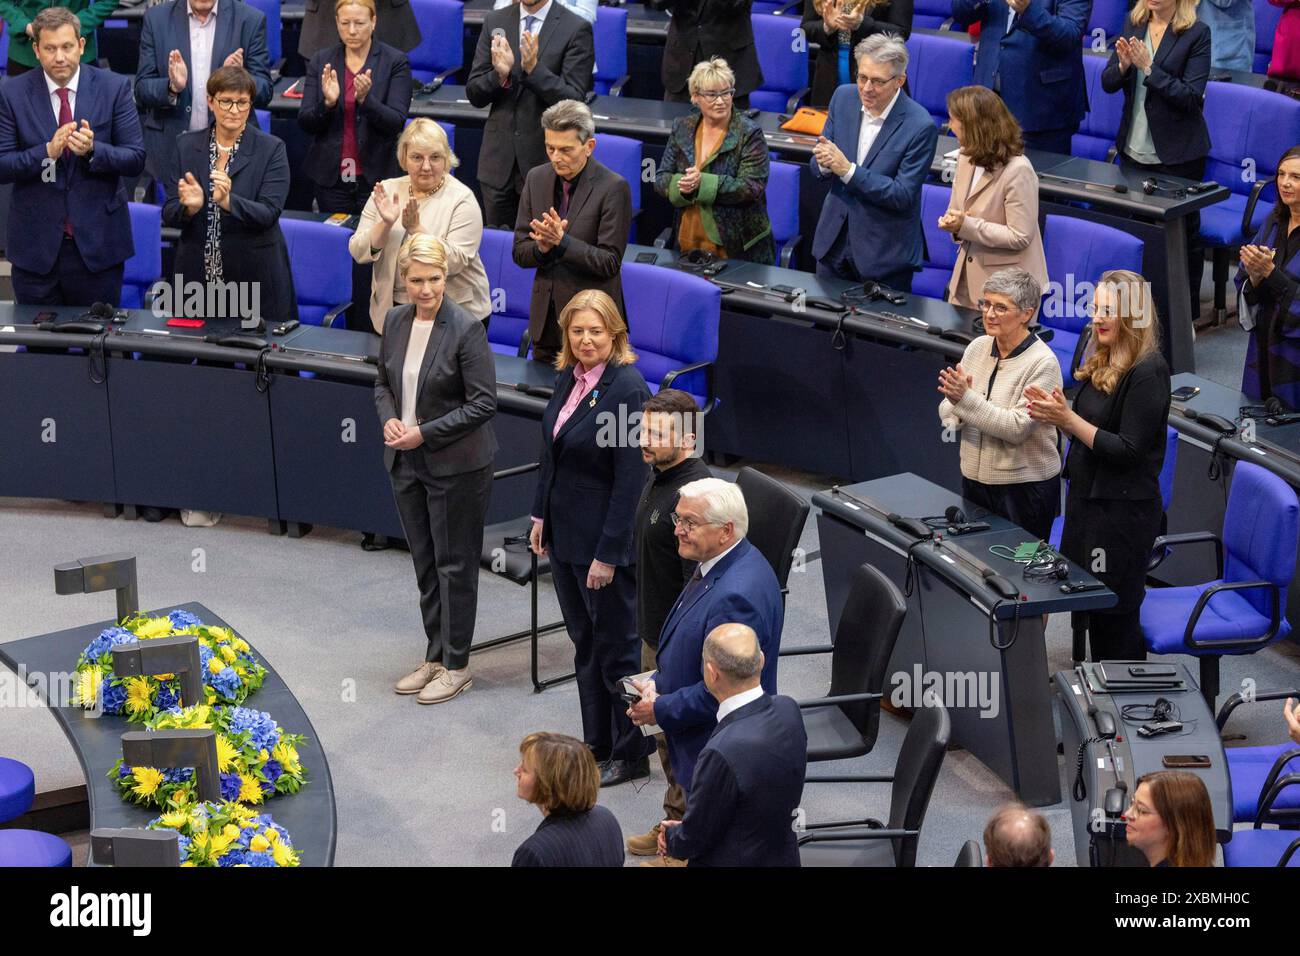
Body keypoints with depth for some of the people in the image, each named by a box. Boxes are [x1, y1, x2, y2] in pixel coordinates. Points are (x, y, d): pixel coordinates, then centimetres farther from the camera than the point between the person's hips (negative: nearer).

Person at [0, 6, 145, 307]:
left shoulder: (114, 88, -3)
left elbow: (136, 160, -5)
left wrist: (93, 150, -24)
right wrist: (47, 152, -22)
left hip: (97, 242, 0)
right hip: (35, 245, 1)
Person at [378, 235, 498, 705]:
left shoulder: (466, 328, -17)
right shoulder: (396, 321, 3)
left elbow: (483, 402, -16)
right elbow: (383, 383, 16)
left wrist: (424, 433, -18)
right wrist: (389, 420, -5)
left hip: (456, 466, -6)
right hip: (406, 462, 6)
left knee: (454, 564, 3)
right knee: (424, 563, 14)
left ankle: (456, 665, 13)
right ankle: (435, 657, 26)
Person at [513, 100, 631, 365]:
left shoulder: (613, 188, -12)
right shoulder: (536, 179, 5)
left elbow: (610, 263, -14)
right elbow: (520, 252, 6)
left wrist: (561, 241, -25)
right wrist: (542, 246, -17)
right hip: (545, 318, 5)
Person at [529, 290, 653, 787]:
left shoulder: (627, 388, -20)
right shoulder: (569, 378, 5)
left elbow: (630, 478, -20)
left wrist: (608, 554, -20)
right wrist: (541, 514, 12)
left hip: (605, 539, -8)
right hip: (565, 532, 8)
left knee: (615, 647, 4)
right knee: (584, 643, 17)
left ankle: (630, 755, 17)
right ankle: (597, 743, 29)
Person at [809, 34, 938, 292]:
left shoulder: (920, 126, -19)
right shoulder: (844, 97, -3)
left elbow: (903, 196, -20)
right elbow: (817, 167, 5)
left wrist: (848, 169, -27)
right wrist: (824, 162, -20)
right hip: (834, 240, 5)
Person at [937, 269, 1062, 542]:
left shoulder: (1042, 363, -15)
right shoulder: (978, 347, 3)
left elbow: (1018, 428, -22)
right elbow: (947, 408, 5)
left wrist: (966, 398, -27)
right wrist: (954, 402, -19)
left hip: (1025, 486, -6)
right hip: (975, 477, 6)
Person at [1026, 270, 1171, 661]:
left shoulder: (1148, 370, -18)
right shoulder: (1101, 364, 8)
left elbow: (1129, 451, -20)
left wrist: (1068, 419, -21)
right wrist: (1055, 413, -3)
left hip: (1123, 509, -9)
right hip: (1088, 498, 9)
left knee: (1114, 615, 0)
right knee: (1089, 608, 17)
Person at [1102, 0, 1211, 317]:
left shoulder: (1197, 33, -12)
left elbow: (1191, 96, -17)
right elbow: (1107, 83, 4)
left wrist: (1148, 68, -23)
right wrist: (1124, 65, -17)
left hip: (1177, 153, -5)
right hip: (1134, 147, 5)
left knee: (1183, 232, 7)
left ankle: (1187, 312, 18)